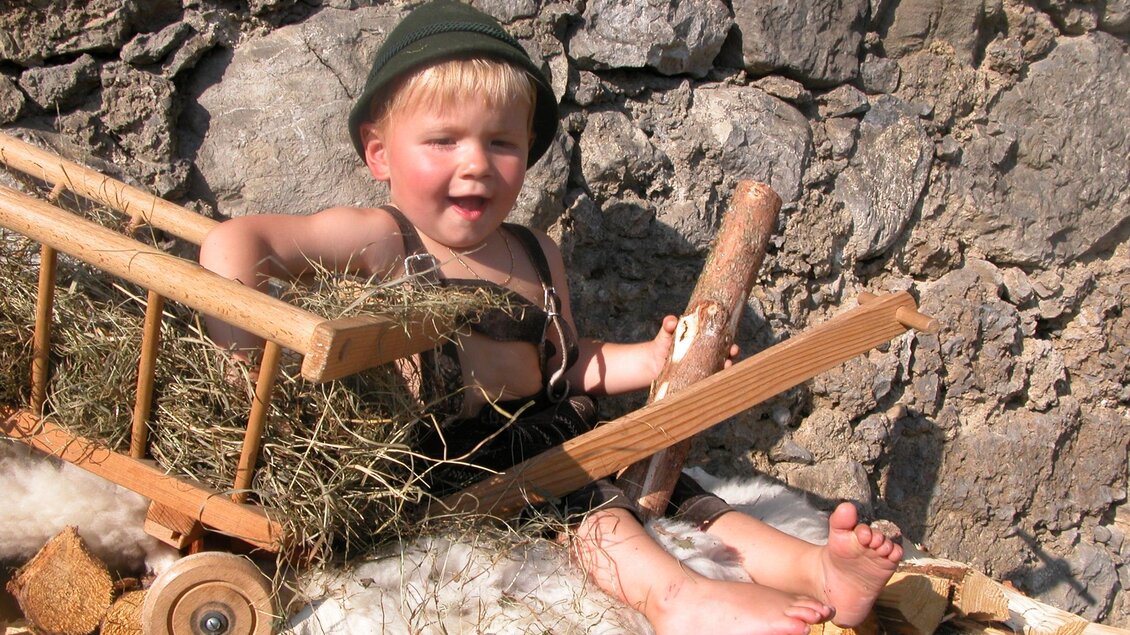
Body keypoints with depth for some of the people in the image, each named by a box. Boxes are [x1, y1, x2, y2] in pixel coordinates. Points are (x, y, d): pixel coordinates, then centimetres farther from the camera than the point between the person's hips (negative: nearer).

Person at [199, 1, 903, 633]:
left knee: (662, 486, -12)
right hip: (453, 459, -7)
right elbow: (236, 243, -18)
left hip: (555, 433, 7)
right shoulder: (380, 243, -8)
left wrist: (649, 360, 9)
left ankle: (813, 567, -24)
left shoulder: (537, 254, 14)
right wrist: (250, 365, -30)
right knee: (579, 493, -31)